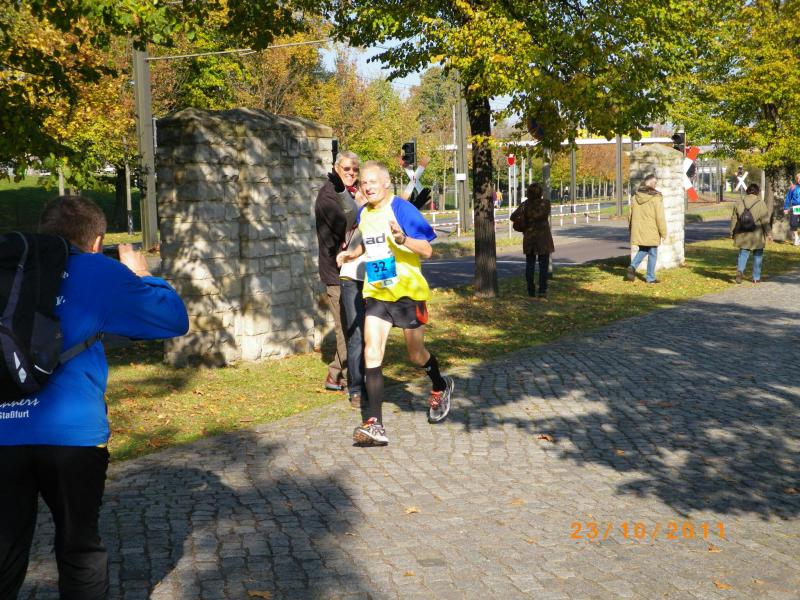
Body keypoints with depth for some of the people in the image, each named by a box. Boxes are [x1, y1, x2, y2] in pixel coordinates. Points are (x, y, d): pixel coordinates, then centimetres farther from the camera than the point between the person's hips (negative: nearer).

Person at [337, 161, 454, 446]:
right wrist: (352, 254, 12)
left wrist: (402, 239, -33)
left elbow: (427, 250, -17)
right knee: (372, 350, -11)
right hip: (376, 292, 5)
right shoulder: (363, 213, 8)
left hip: (408, 291, -5)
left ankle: (440, 388, 42)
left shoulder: (402, 209, -13)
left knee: (416, 354, 8)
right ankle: (375, 425, -15)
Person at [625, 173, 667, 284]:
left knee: (642, 250, 21)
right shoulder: (656, 198, -14)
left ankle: (633, 266, -1)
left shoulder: (635, 197, 3)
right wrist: (663, 232, -5)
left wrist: (631, 228, 23)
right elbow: (660, 217, -13)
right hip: (651, 232, -5)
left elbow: (630, 214, 11)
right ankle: (650, 278, 11)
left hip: (638, 231, 5)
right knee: (652, 254, 7)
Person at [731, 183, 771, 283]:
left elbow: (734, 219, 6)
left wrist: (732, 232, 14)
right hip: (757, 236, -2)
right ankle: (756, 277, 15)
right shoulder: (760, 203, -9)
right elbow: (765, 220, -9)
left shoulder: (739, 202, 1)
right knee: (757, 255, 11)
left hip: (743, 235, 2)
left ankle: (740, 269, -16)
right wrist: (768, 233, -2)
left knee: (743, 253, 11)